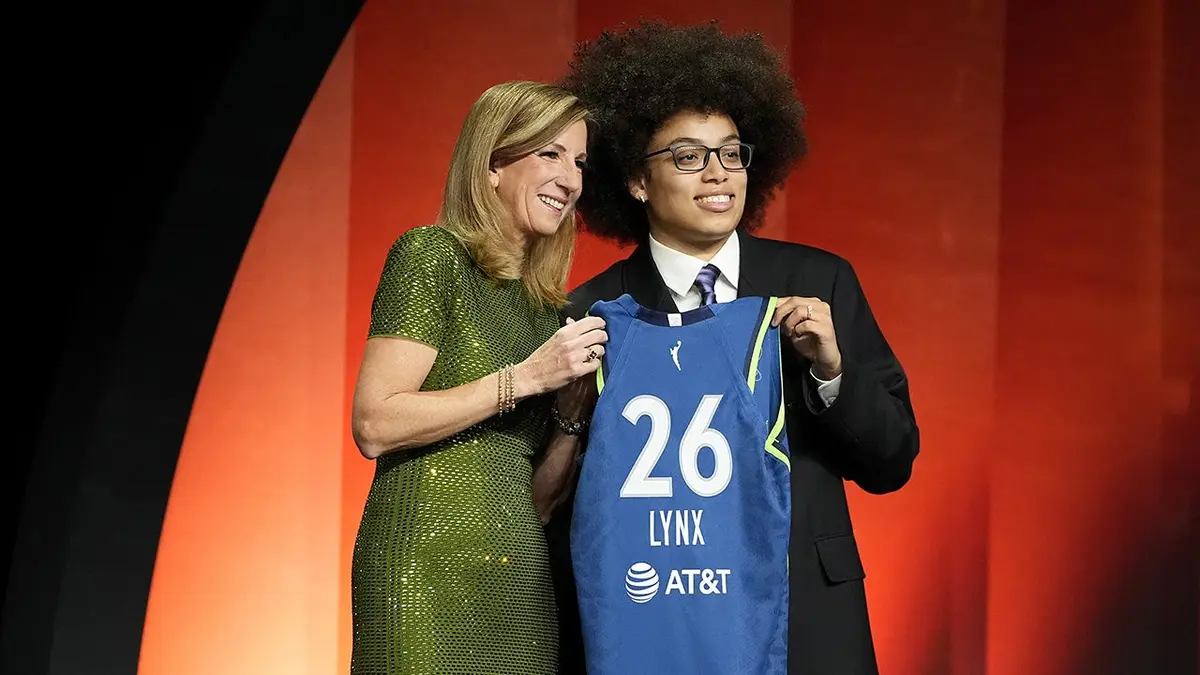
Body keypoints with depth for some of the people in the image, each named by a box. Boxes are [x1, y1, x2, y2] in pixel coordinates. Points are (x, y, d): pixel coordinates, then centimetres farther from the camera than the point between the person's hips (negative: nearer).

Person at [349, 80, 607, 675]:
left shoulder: (547, 307, 16)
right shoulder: (432, 255, -3)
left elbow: (535, 495, 15)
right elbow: (374, 425, -13)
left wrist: (578, 407, -1)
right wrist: (525, 377, -12)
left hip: (519, 576, 7)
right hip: (429, 573, -7)